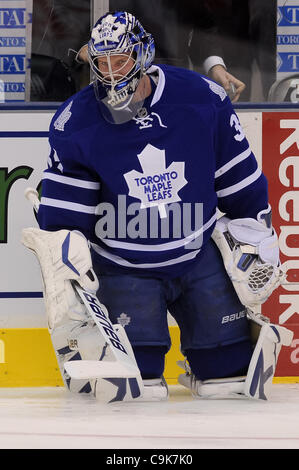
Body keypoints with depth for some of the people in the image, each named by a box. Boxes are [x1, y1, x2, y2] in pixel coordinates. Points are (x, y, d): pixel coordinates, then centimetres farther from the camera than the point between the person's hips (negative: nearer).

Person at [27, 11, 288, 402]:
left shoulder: (202, 99, -10)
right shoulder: (76, 123, -11)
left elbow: (239, 179, 2)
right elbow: (63, 206, -5)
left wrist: (256, 232, 6)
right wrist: (65, 257, -11)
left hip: (200, 253, 2)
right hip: (123, 264, -2)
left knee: (228, 351, 2)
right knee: (136, 379, -12)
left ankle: (213, 375, 35)